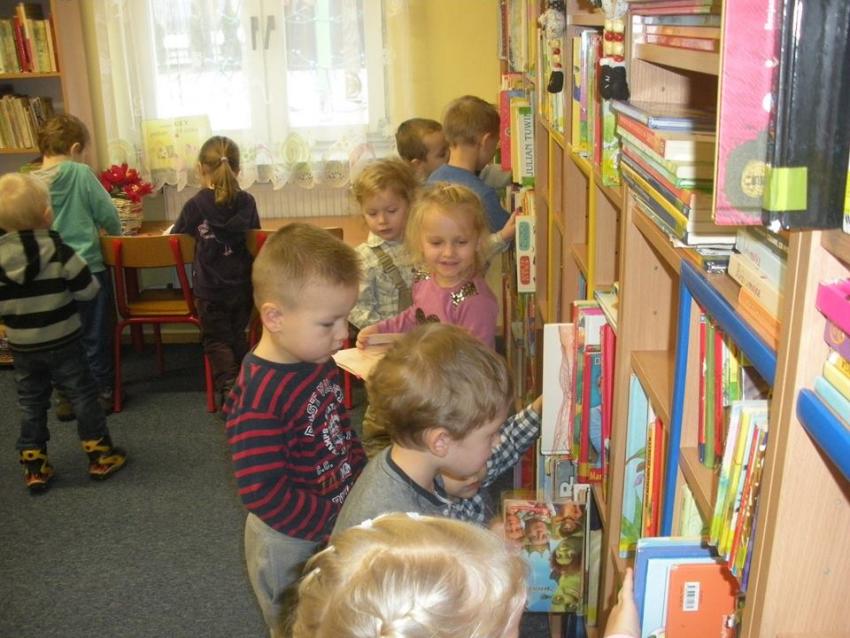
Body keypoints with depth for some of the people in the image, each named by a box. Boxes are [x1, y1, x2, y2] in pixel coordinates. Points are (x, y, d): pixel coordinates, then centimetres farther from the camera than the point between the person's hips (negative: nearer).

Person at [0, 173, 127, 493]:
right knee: (83, 397, 11)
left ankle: (34, 468, 23)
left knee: (31, 406, 16)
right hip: (63, 342, -3)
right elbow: (89, 289, -12)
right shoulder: (59, 251, -18)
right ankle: (100, 457, 20)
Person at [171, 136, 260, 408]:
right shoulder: (247, 202, -4)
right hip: (243, 286, 3)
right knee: (237, 336, 19)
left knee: (216, 339, 9)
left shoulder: (196, 205, -13)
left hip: (210, 289, -3)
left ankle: (228, 386, -9)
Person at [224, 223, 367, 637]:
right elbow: (264, 494, -30)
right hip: (290, 545, -7)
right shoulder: (257, 400, -31)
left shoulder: (317, 361, -5)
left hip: (338, 520, 8)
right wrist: (334, 523, -22)